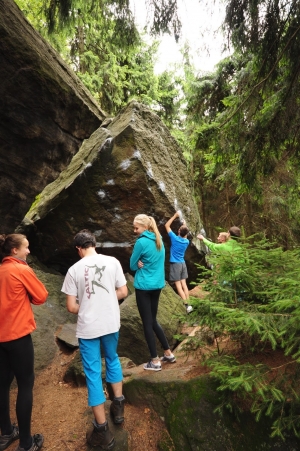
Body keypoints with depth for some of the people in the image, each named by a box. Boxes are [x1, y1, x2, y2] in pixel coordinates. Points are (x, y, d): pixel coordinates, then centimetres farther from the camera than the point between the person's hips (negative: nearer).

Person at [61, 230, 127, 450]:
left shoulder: (74, 269, -10)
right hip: (111, 323, 3)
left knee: (93, 373, 10)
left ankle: (102, 430, 20)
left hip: (88, 328, -2)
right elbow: (123, 292, -1)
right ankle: (118, 406, 38)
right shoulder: (112, 262, -6)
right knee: (112, 359, 28)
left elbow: (71, 306, -8)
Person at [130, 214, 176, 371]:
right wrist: (143, 264, -1)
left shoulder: (141, 242, -16)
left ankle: (155, 361, 14)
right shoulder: (159, 241, 7)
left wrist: (140, 265, 6)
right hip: (157, 284, 8)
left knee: (147, 323, 4)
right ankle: (168, 353, 27)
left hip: (144, 286, -7)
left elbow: (132, 265, -8)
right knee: (153, 320, 20)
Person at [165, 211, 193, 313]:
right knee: (184, 284, 10)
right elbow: (185, 235, 27)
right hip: (183, 263, 6)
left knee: (178, 285, -4)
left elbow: (167, 225, -5)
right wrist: (185, 225, 31)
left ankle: (186, 305, -7)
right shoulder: (187, 241, 1)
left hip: (175, 264, -6)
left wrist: (175, 216, 1)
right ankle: (188, 304, 10)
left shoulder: (175, 238, -13)